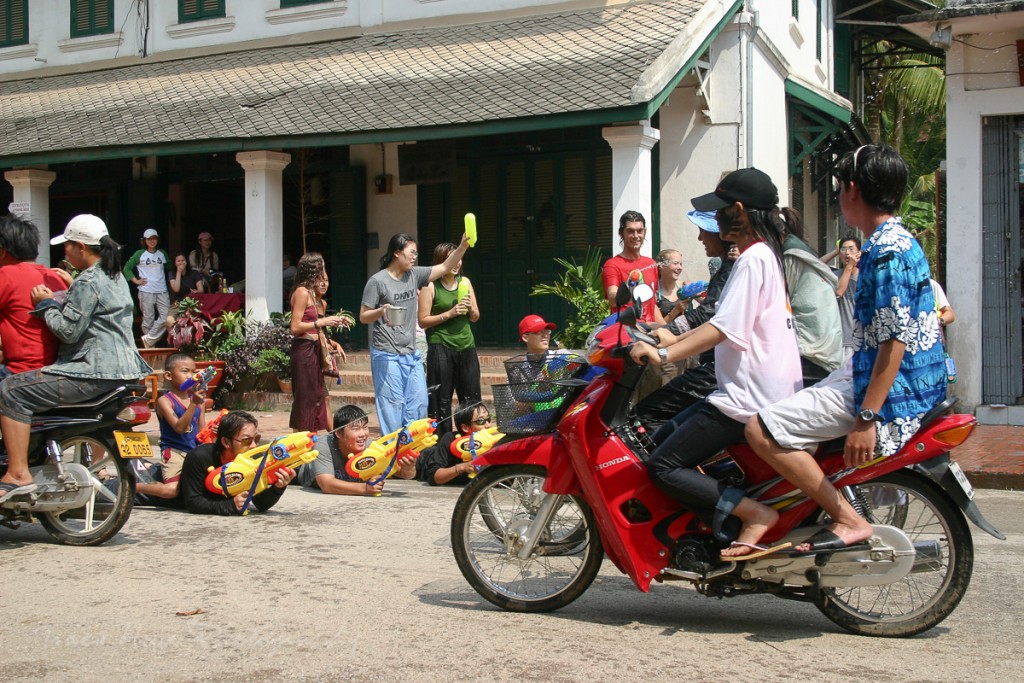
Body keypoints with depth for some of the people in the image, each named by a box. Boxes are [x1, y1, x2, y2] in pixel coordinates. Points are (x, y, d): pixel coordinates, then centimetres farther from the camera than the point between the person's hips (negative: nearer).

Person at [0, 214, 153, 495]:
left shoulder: (88, 283, -15)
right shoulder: (115, 277, 16)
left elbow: (68, 329, -19)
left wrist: (46, 304, -4)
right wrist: (58, 298, 15)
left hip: (94, 372, -11)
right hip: (120, 368, 11)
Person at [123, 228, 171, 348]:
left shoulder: (162, 254, 13)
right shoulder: (140, 254, 4)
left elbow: (169, 268, 26)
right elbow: (127, 268, 7)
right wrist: (136, 280, -1)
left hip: (162, 291, 3)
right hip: (146, 291, -3)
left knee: (166, 317, -11)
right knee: (148, 319, -1)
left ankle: (148, 339, -1)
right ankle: (150, 345, 7)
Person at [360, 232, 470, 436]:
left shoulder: (414, 275, 9)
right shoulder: (377, 281, -7)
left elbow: (445, 267, 11)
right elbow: (363, 317, -5)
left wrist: (463, 246, -2)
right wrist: (381, 311, -24)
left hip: (412, 353, 7)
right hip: (387, 354, -7)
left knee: (419, 402, 7)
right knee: (393, 404, -6)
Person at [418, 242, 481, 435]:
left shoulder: (465, 282, 10)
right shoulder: (430, 286, -4)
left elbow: (476, 317, 16)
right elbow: (423, 321, -7)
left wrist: (470, 308, -5)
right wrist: (449, 313, -15)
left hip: (466, 346, 5)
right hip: (441, 348, -5)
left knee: (471, 397, 10)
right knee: (441, 400, -1)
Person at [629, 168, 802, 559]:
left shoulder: (753, 259, -14)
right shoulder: (767, 255, 18)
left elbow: (725, 327, -24)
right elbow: (726, 322, 22)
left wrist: (663, 354, -30)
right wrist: (669, 340, 23)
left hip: (748, 400, -11)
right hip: (769, 392, 11)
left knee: (662, 467, -13)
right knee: (669, 432, 19)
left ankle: (754, 512, -17)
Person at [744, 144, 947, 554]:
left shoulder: (886, 251, -18)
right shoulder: (901, 242, 15)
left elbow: (895, 341, -25)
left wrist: (866, 419, -27)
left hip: (885, 391, -11)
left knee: (762, 431, -17)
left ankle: (848, 521, -12)